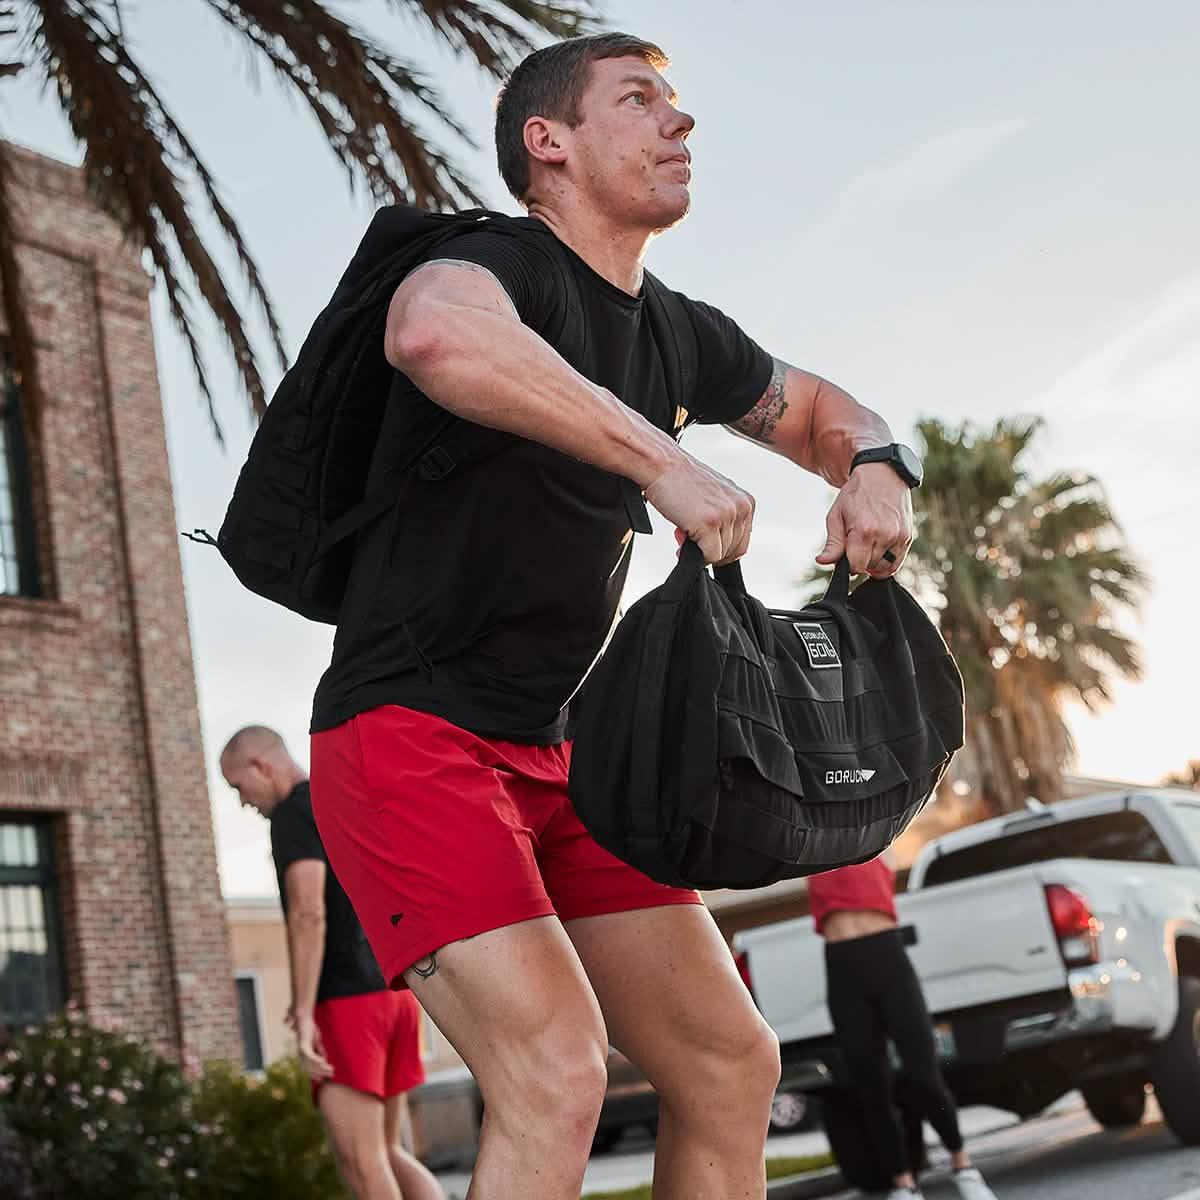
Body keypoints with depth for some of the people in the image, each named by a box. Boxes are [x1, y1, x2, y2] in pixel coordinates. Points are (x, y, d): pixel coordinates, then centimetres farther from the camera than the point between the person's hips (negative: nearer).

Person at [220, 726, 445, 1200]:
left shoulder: (294, 815, -8)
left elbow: (308, 916, -20)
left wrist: (303, 1013, -21)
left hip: (349, 1003, -9)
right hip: (395, 992, 9)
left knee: (360, 1160, -7)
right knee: (386, 1153, 13)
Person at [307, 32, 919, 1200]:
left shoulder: (676, 335, 11)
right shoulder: (507, 267, -13)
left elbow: (823, 409, 27)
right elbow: (432, 331, -39)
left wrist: (875, 471, 3)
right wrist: (664, 463, -37)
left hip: (551, 754, 8)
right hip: (407, 737, -8)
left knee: (732, 1065, 4)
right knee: (555, 1072, -23)